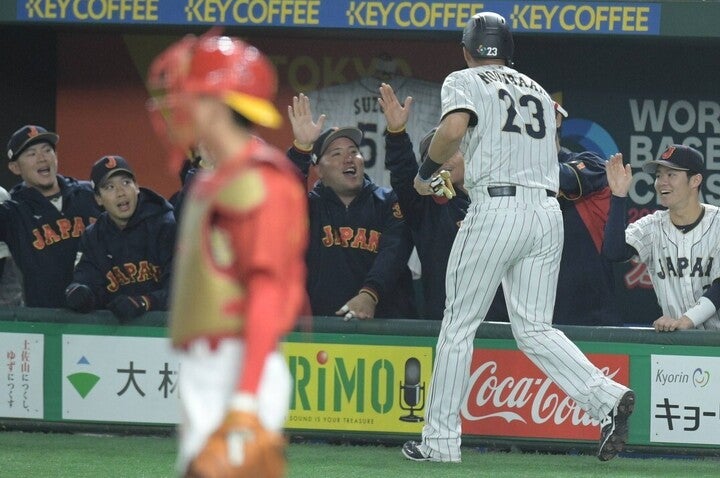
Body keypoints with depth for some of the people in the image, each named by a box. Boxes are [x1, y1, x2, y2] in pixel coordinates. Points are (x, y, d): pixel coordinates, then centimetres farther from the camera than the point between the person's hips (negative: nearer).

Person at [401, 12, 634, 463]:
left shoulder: (465, 81, 5)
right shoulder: (538, 91, 23)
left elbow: (454, 129, -15)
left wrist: (427, 170, 1)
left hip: (496, 209, -5)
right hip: (548, 211, 5)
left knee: (459, 325, 3)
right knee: (534, 328, 7)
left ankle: (440, 440, 4)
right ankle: (606, 396, -16)